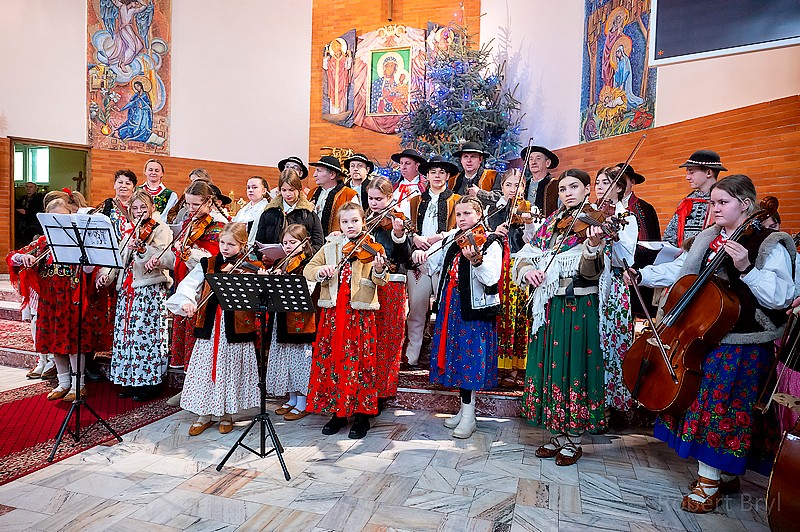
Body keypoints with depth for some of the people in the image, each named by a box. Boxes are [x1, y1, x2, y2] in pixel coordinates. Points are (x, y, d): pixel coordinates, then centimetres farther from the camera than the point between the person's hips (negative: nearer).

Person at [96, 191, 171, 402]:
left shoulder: (161, 229, -2)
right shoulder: (131, 232, 20)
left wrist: (141, 249, -32)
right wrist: (106, 274, 4)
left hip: (150, 288, -7)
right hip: (127, 288, 7)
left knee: (147, 333, -6)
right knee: (126, 332, 8)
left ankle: (150, 382, 3)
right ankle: (130, 380, 19)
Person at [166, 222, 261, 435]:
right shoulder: (207, 264, 6)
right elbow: (187, 285, -5)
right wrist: (186, 301, -24)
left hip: (235, 328, -2)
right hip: (209, 327, 2)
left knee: (232, 370, 9)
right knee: (206, 369, 9)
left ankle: (227, 414, 27)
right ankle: (204, 414, 26)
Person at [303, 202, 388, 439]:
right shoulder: (330, 247, 12)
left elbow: (379, 281, -10)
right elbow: (308, 270, 7)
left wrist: (379, 270, -32)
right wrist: (320, 270, -15)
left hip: (360, 313, -3)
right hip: (333, 311, 4)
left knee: (360, 361, 1)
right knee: (332, 359, 8)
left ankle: (362, 414, 15)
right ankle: (338, 412, 23)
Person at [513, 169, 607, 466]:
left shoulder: (592, 222, -6)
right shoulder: (551, 222, 11)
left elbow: (589, 273, -19)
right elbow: (525, 256, 10)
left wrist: (593, 245, -37)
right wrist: (528, 269, -11)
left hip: (577, 308, -6)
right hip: (547, 306, 6)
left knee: (573, 367, 1)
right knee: (550, 367, 11)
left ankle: (573, 441, 18)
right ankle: (557, 436, 27)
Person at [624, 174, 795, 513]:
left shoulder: (770, 245, -9)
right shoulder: (707, 239, 10)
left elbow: (781, 296, -19)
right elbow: (677, 270, 15)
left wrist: (746, 268, -30)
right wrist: (641, 275, 3)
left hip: (740, 345, -6)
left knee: (720, 407, -2)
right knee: (701, 404, 11)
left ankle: (708, 483, 13)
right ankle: (725, 474, 30)